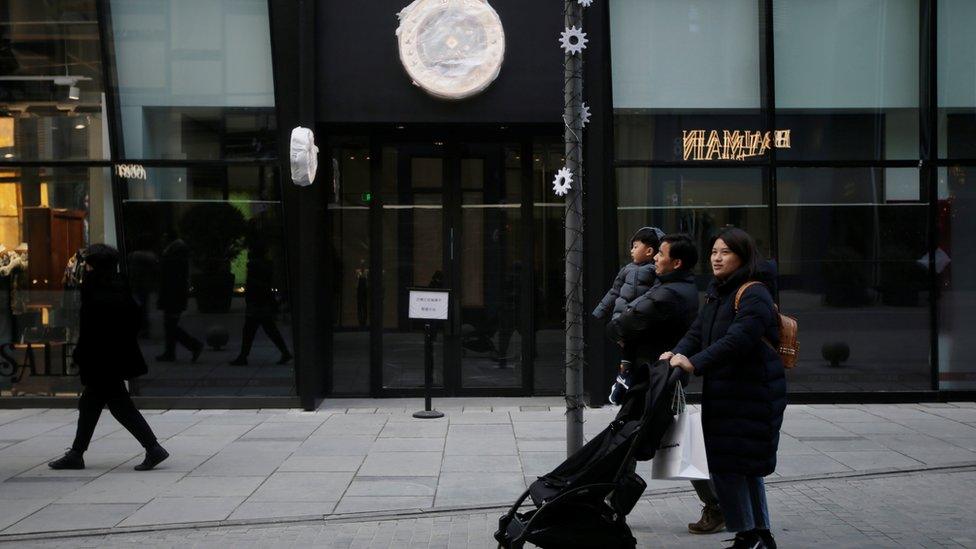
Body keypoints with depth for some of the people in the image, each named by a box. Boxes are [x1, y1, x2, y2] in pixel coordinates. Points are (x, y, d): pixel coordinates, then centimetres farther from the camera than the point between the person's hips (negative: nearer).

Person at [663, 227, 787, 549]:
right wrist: (678, 353, -12)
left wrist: (695, 364, -33)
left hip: (751, 395, -9)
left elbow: (736, 340, -26)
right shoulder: (716, 294, 16)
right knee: (745, 467, 14)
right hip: (721, 391, 9)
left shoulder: (754, 295, -13)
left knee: (728, 465, -9)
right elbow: (698, 332, 9)